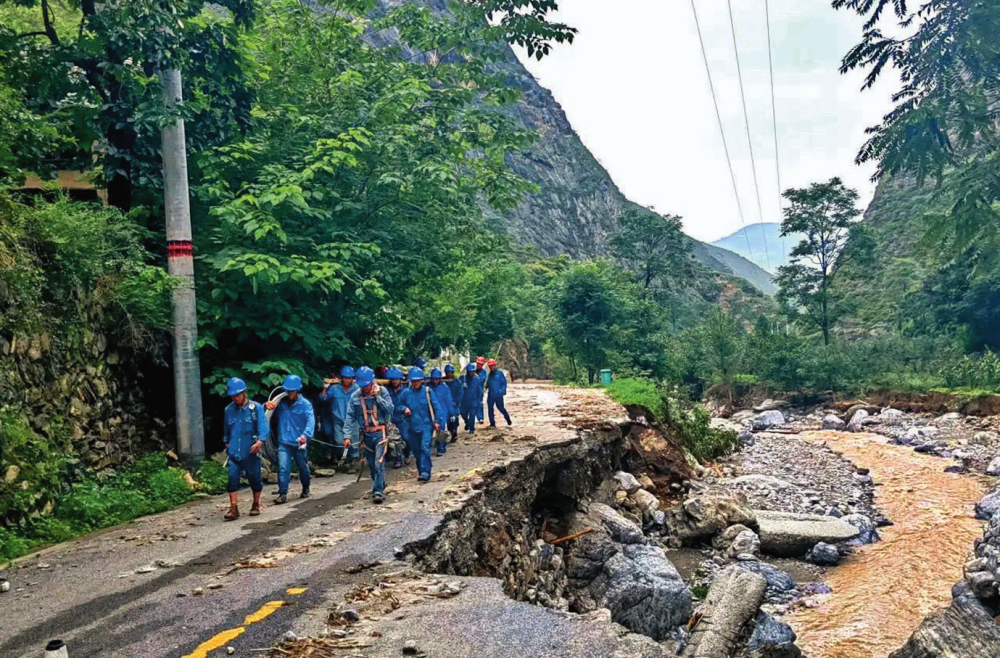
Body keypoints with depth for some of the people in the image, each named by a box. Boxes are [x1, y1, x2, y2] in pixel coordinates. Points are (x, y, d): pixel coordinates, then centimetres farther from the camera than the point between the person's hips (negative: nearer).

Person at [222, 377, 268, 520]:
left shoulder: (256, 408, -4)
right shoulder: (228, 410, 6)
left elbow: (263, 426, -11)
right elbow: (226, 429, 20)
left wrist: (260, 441, -26)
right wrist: (226, 443, 18)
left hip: (251, 452, -2)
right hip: (233, 452, 2)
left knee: (254, 478, 8)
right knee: (232, 478, -8)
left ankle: (256, 505, 26)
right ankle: (234, 508, -4)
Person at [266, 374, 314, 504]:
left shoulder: (305, 404, -7)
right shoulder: (282, 402, 3)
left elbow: (311, 421, -19)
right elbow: (276, 414, 18)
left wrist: (306, 435, -37)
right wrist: (271, 408, -7)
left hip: (299, 443, -1)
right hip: (284, 442, 2)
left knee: (303, 468, 15)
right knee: (283, 468, -12)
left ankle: (305, 490, 36)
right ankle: (282, 494, -8)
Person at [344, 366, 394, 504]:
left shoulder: (382, 392, -3)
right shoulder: (355, 396, 1)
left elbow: (390, 409, -11)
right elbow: (350, 417, 0)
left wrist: (378, 397, -16)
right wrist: (348, 435, -7)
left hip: (380, 433, -3)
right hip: (366, 435, 3)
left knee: (379, 463, -13)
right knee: (371, 465, 12)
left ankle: (378, 492, -13)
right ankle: (381, 488, 30)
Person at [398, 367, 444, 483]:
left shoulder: (427, 391, -3)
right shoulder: (406, 393, 2)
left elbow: (436, 406, 0)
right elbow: (400, 405, 15)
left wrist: (437, 421, -5)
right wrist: (405, 408, -7)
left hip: (427, 425, -4)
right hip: (413, 426, 4)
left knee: (425, 447, -16)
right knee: (416, 450, 12)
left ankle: (425, 473, -17)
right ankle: (421, 470, 29)